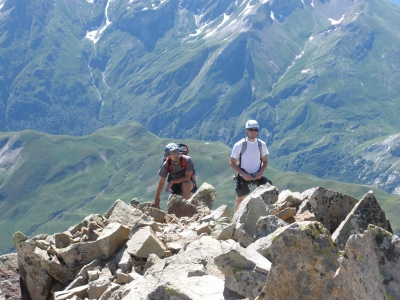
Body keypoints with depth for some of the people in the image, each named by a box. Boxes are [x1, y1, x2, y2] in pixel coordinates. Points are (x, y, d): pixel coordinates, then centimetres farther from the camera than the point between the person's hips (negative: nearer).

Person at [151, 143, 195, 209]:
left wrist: (172, 182, -28)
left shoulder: (187, 160, -26)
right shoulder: (166, 164, -18)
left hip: (187, 183, -3)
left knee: (185, 185, -36)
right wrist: (156, 198, -6)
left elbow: (187, 177, -26)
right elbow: (162, 182, -10)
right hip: (175, 186, 3)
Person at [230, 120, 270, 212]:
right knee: (240, 199, 7)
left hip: (257, 176, 2)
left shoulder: (261, 144, -3)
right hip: (243, 176, -2)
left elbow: (265, 161, 7)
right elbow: (232, 163, -7)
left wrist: (261, 172, -13)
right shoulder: (239, 145, -12)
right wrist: (243, 174, -19)